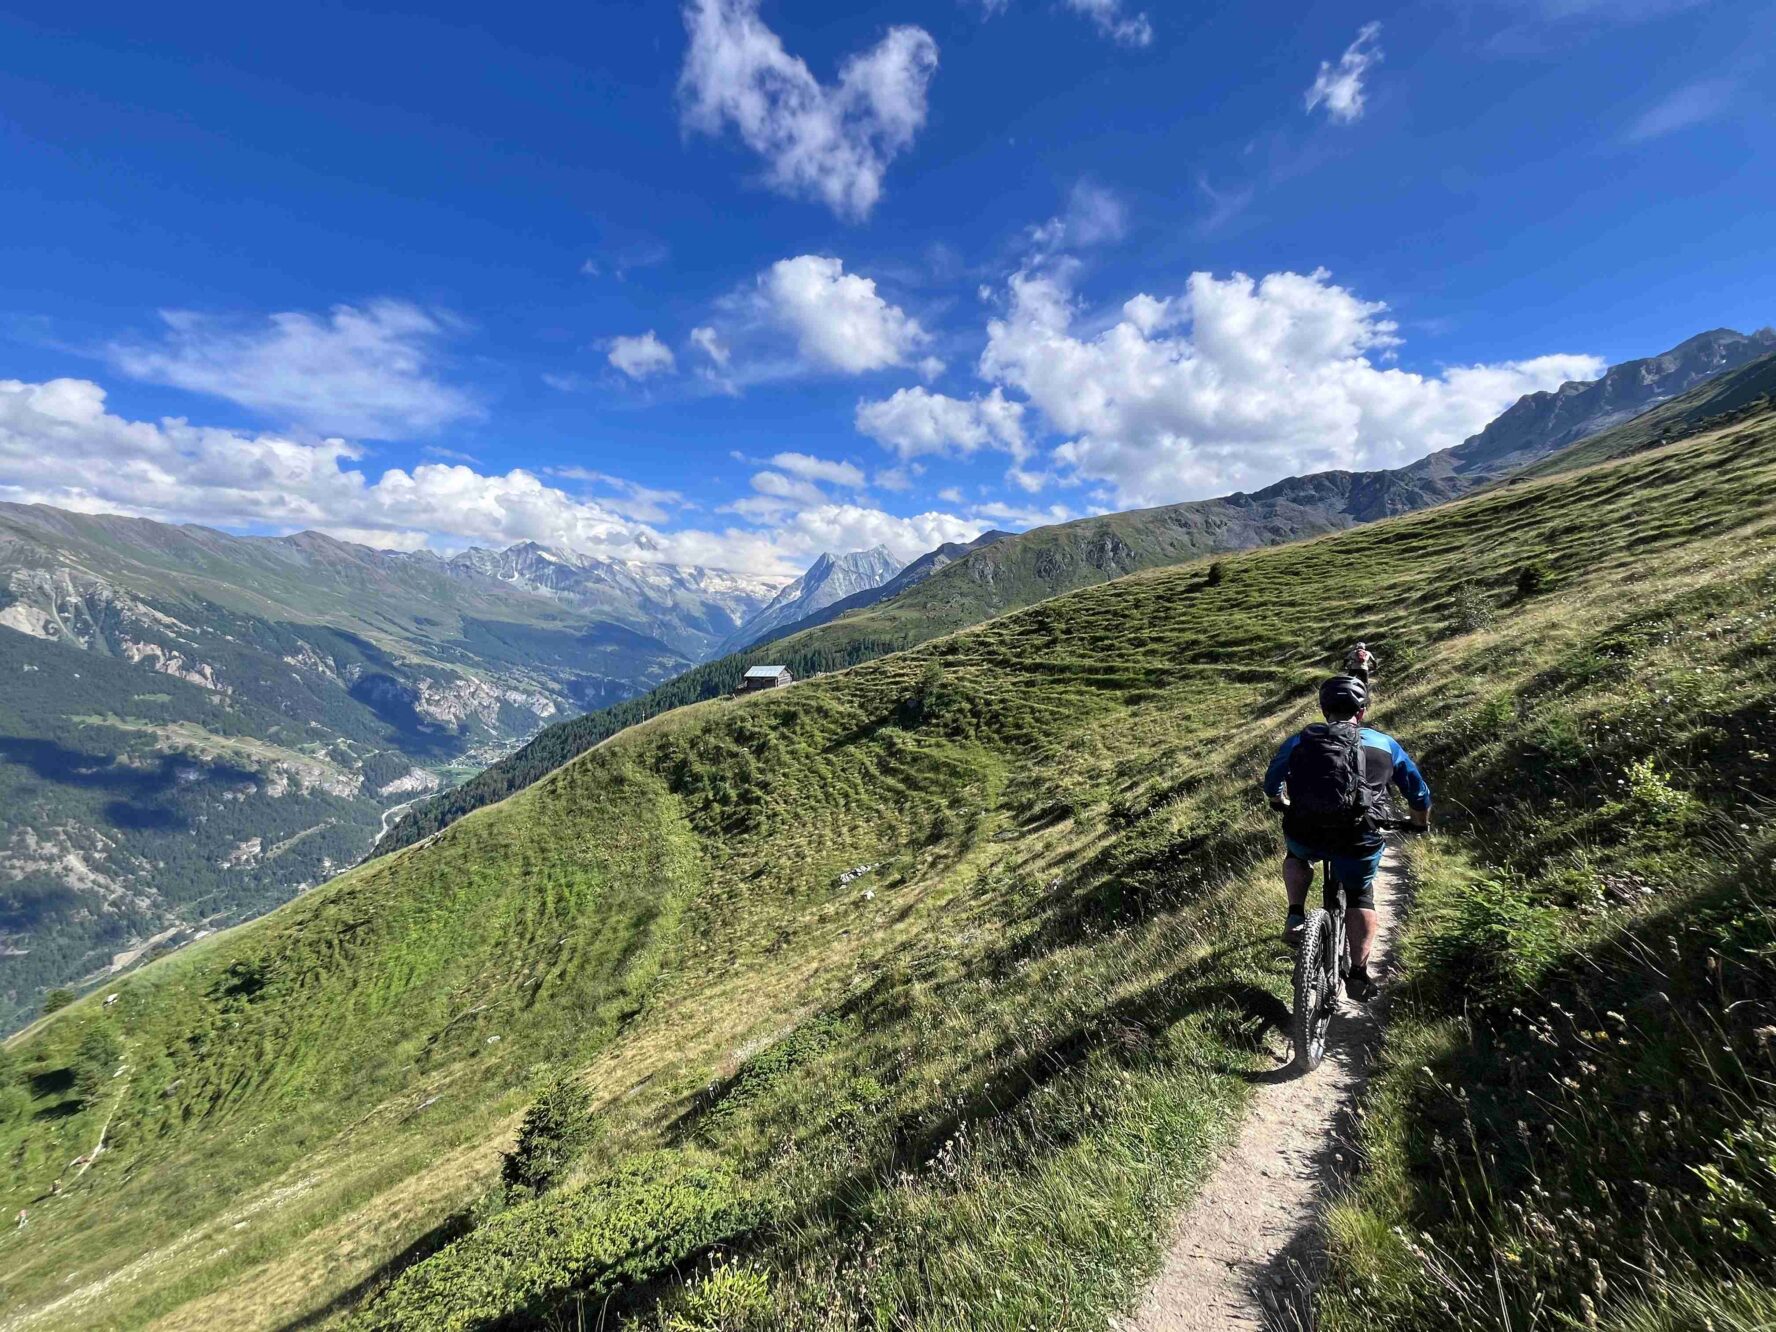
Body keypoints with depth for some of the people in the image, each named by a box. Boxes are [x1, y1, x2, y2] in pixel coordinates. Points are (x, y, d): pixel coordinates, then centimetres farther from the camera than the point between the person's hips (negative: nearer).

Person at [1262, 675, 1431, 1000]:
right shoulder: (1384, 744, 15)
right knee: (1360, 897, 26)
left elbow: (1271, 785, 26)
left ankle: (1295, 917, 18)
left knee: (1296, 856, 35)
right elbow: (1419, 793, 25)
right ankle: (1359, 973, 23)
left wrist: (1280, 804, 48)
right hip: (1359, 842, 0)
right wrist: (1420, 824, 45)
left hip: (1305, 835, 0)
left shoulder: (1299, 741, 14)